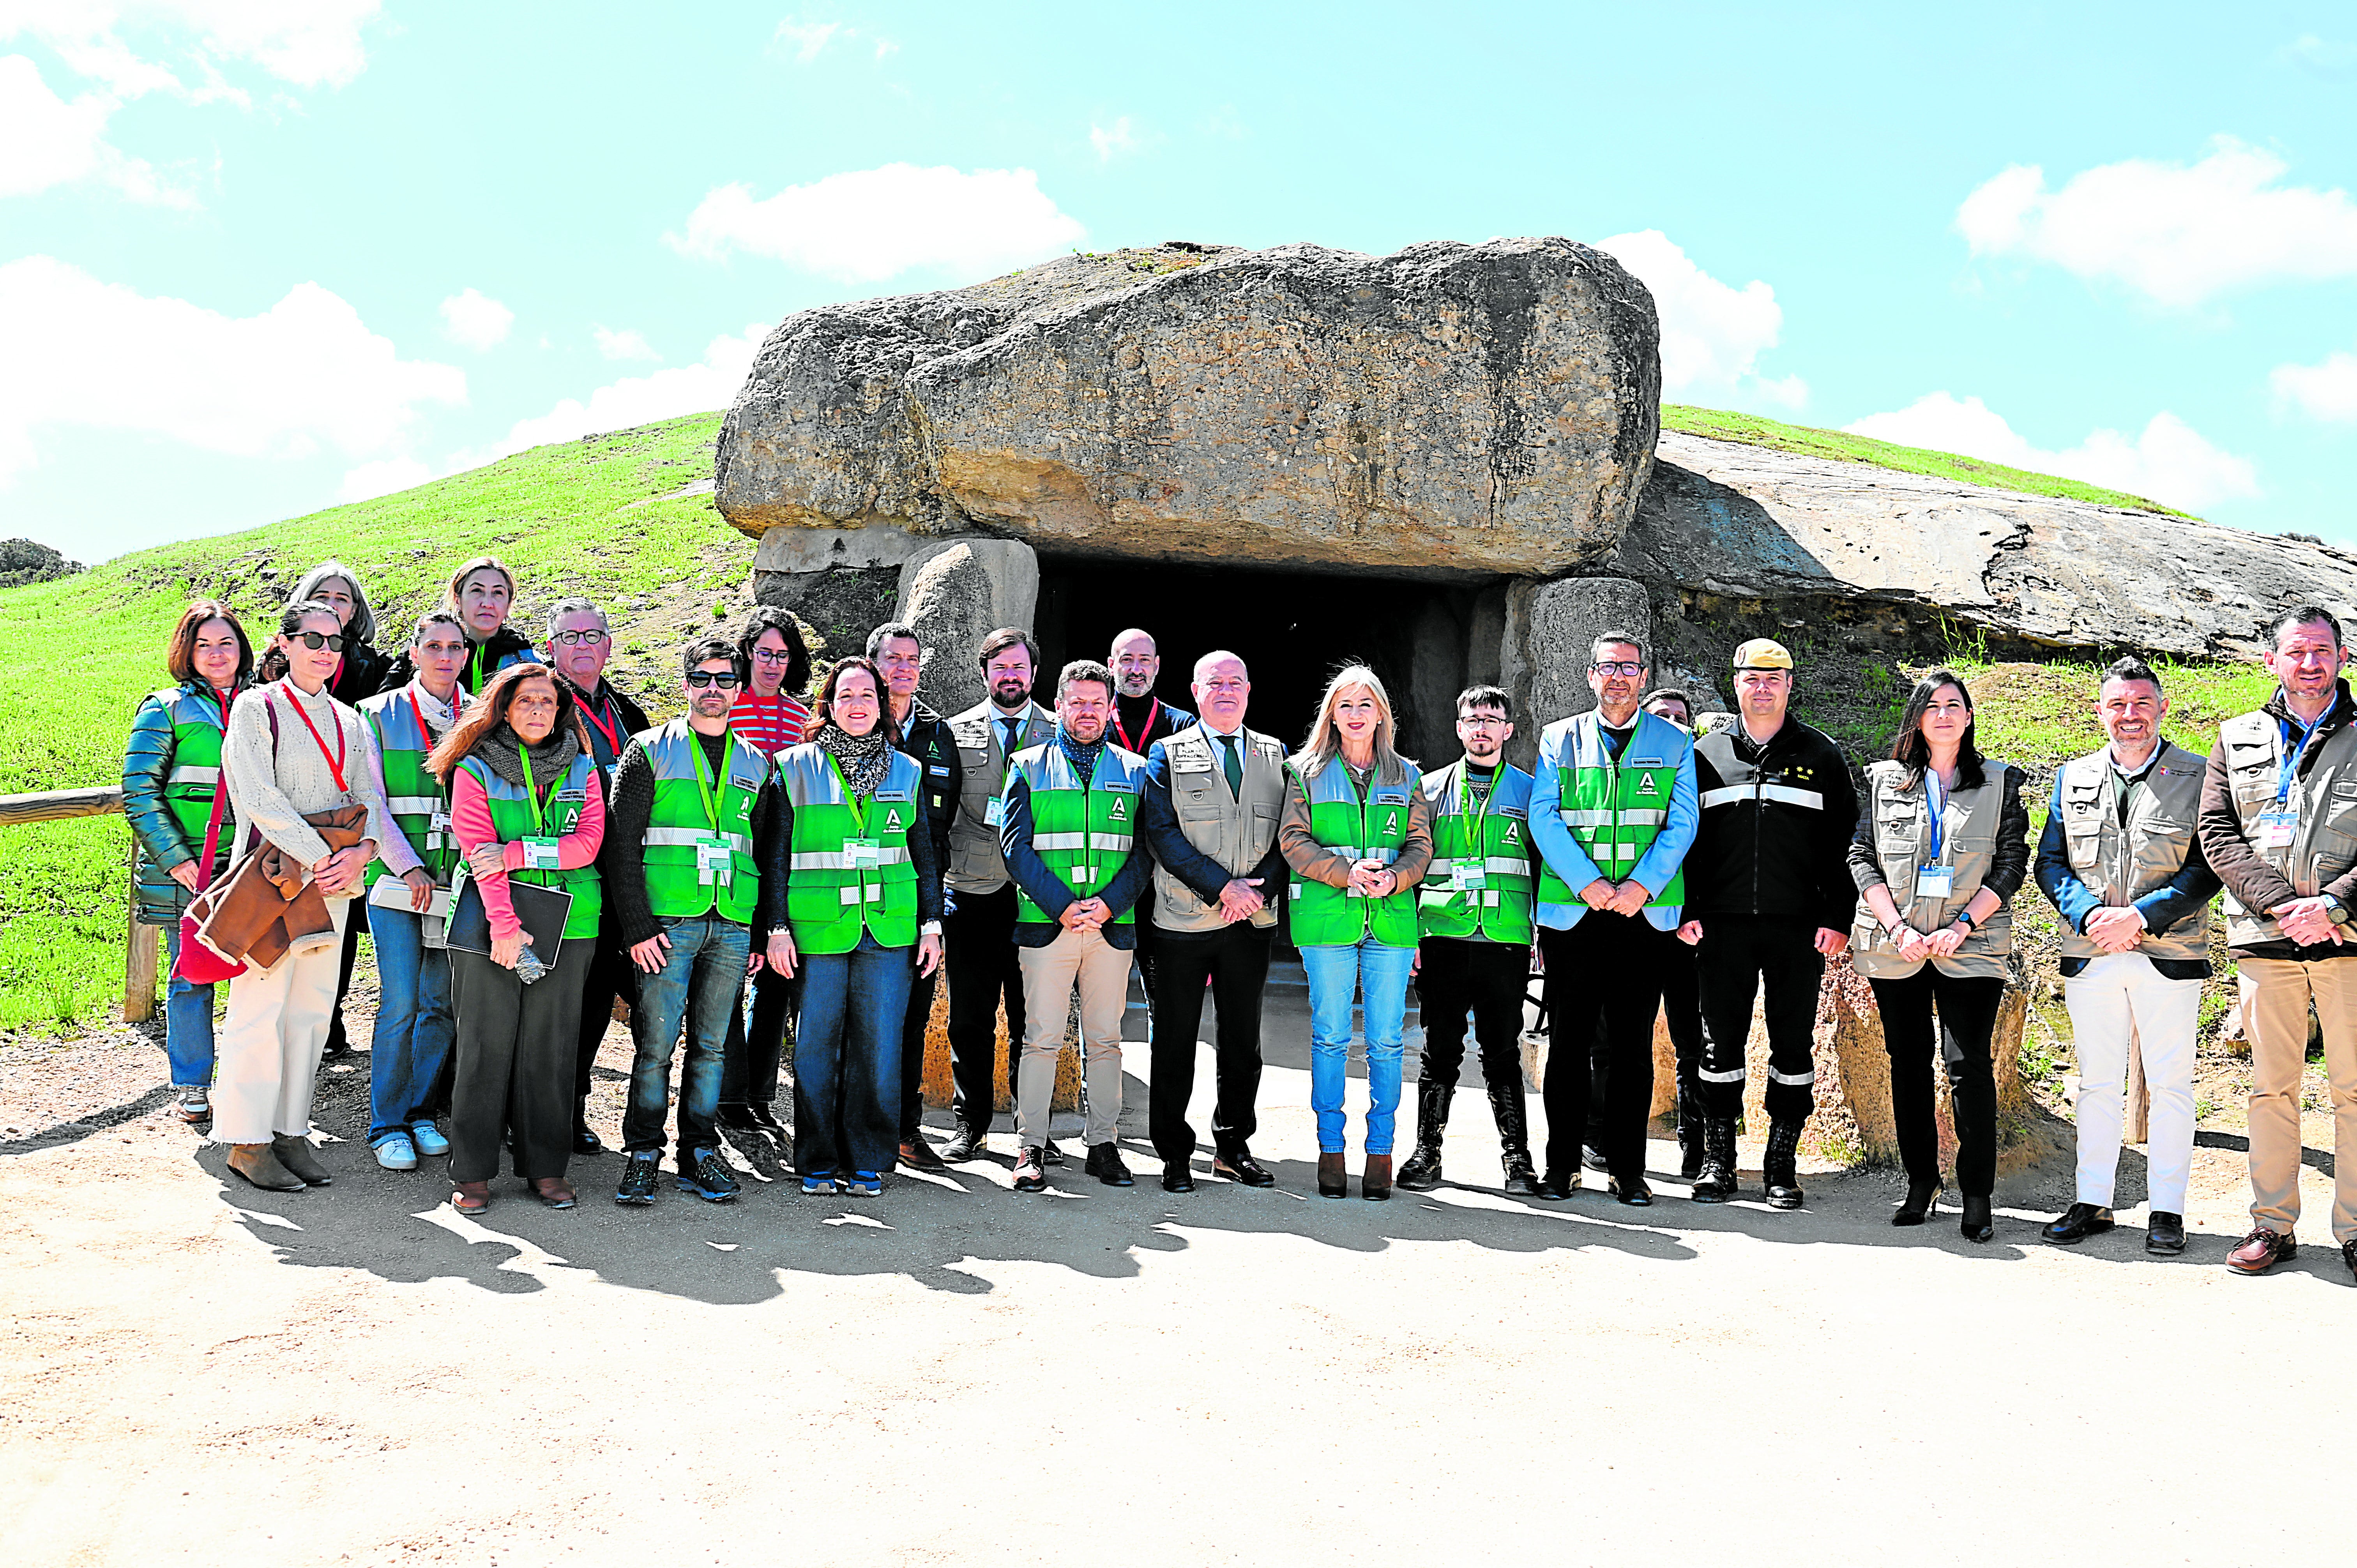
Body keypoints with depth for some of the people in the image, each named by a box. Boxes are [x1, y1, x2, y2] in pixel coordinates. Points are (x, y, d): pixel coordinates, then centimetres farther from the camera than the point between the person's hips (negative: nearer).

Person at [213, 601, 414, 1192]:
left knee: (312, 1008, 7)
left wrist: (360, 852, -11)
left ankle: (291, 1131, 15)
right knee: (261, 1005, -5)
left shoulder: (349, 723, 15)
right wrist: (317, 858, -17)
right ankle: (247, 1139, 3)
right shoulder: (257, 708, -2)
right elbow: (261, 798, -11)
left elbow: (370, 800, 9)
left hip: (334, 878, 6)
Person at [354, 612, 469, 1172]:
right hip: (397, 881, -2)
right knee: (400, 1004, -6)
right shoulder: (381, 715, 4)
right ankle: (387, 1125, 6)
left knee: (441, 1004, 6)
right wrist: (410, 869, -9)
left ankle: (419, 1112, 20)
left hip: (460, 883, 2)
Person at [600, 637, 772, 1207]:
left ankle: (700, 1152, 15)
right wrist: (637, 925, -10)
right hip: (666, 923, -3)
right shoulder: (650, 751, 4)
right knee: (656, 1043, -3)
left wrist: (764, 932, 8)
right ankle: (643, 1155, 8)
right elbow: (620, 843, -1)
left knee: (711, 1045, 7)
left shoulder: (756, 763, 16)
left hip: (733, 927, 3)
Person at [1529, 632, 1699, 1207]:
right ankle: (1562, 1165, 12)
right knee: (1567, 1040, 2)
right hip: (1571, 912, 0)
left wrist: (1641, 885, -12)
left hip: (1646, 915, 0)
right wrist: (1587, 882, -12)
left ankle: (1628, 1169, 11)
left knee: (1633, 1045, 3)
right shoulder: (1559, 739, 11)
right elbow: (1543, 817, 1)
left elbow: (1681, 823, 2)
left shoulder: (1674, 743, 11)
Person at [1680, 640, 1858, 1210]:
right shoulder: (1707, 752, 9)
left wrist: (1838, 919, -4)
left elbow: (1844, 839, 5)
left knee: (1794, 1044, 4)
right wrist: (1684, 911, 0)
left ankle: (1782, 1164, 13)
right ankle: (1718, 1160, 13)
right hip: (1723, 924, 1)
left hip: (1799, 927, 0)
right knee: (1721, 1041, 4)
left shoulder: (1820, 754, 7)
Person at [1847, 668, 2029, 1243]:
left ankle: (1977, 1196, -2)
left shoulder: (2001, 783, 9)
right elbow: (1861, 857, 4)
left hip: (1970, 945, -2)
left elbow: (2011, 865, 3)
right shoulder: (1884, 780, 10)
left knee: (1968, 1064, -10)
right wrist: (1898, 927, -8)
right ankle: (1920, 1182, 18)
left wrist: (1963, 924, -10)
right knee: (1908, 1062, 6)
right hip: (1894, 945, 2)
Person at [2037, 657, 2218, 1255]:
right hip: (2090, 957, 3)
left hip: (2170, 955, -3)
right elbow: (2050, 861, 8)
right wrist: (2090, 914, -10)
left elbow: (2208, 867, -5)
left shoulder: (2198, 778, 1)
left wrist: (2141, 916, -17)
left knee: (2170, 1083, 3)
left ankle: (2167, 1210, 12)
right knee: (2097, 1083, 9)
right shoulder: (2073, 778, 11)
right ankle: (2092, 1203, 17)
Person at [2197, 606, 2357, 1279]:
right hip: (2266, 941, 2)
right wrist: (2280, 904, -9)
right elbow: (2217, 832, 4)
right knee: (2272, 1086, 6)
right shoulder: (2237, 741, 12)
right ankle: (2273, 1224, 14)